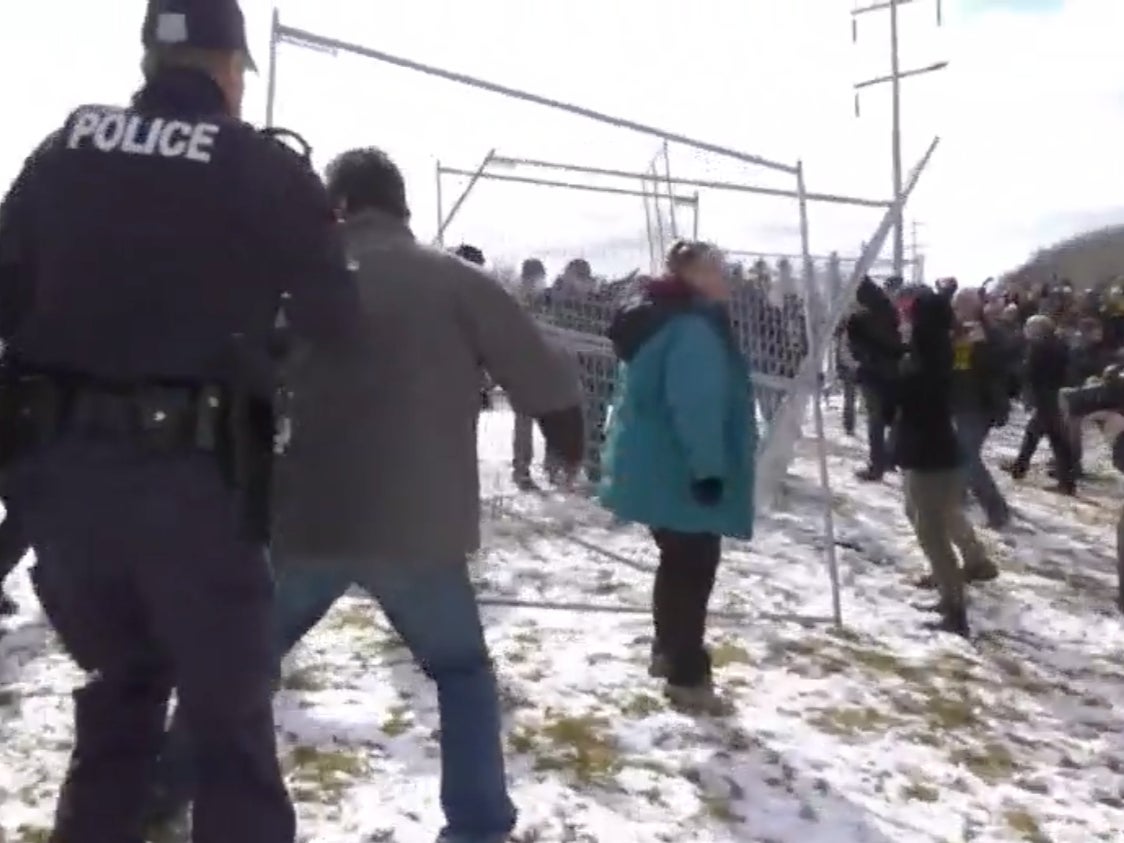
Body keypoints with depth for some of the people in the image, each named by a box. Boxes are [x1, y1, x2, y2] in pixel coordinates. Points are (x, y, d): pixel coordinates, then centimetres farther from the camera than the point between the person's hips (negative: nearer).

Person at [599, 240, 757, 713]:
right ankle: (687, 676, 6)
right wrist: (708, 468, -28)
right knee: (694, 566, -2)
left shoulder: (668, 321, 15)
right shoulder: (692, 330, -20)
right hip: (683, 475, -11)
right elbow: (695, 407, -29)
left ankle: (668, 651, 35)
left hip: (659, 469, 11)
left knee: (680, 562, 22)